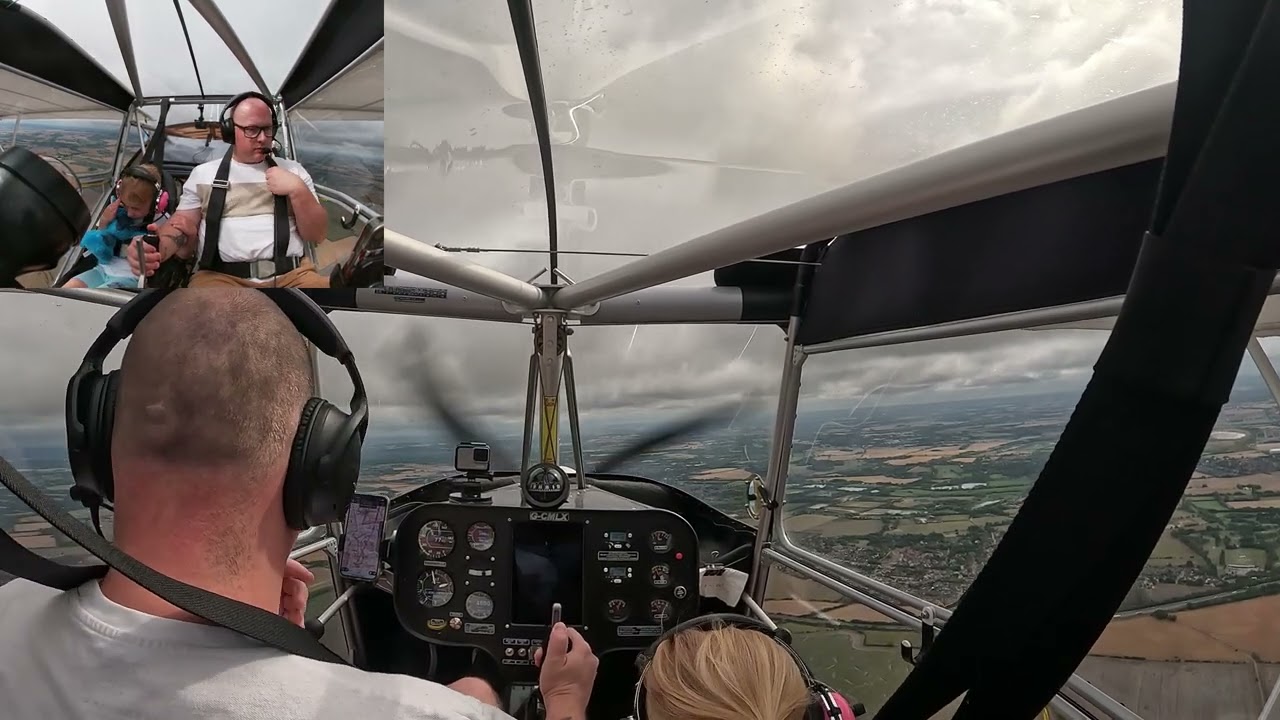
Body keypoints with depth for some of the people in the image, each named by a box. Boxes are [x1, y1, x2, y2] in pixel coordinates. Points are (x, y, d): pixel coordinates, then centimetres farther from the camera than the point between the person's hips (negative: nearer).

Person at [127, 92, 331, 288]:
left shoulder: (293, 170, 18)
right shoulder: (204, 173, 18)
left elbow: (317, 235, 13)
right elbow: (181, 224, 12)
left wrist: (298, 190, -2)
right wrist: (158, 247, -11)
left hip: (292, 275, 2)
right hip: (220, 276, -1)